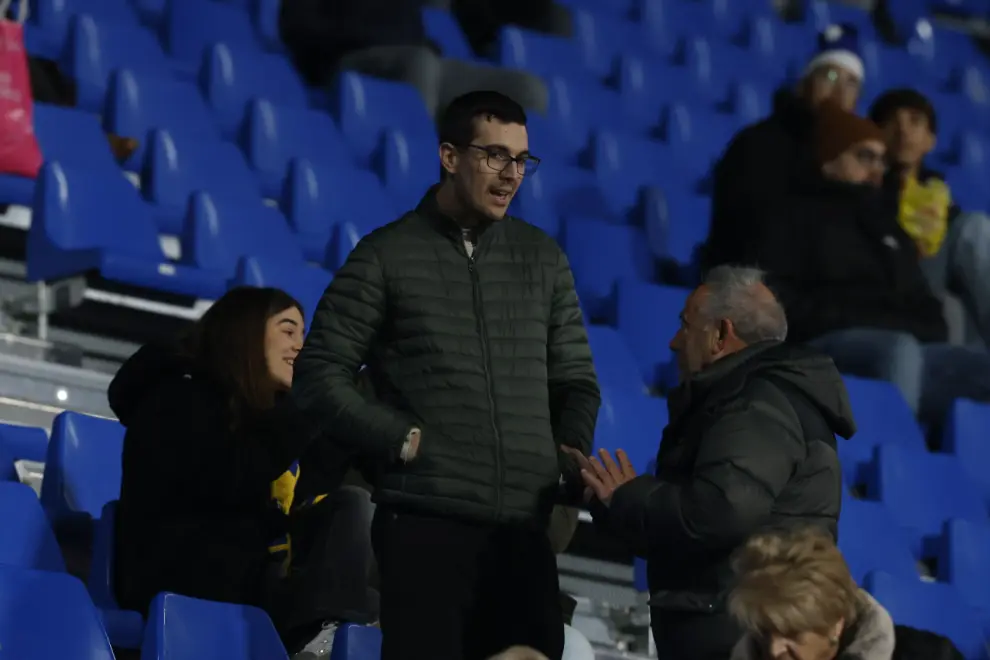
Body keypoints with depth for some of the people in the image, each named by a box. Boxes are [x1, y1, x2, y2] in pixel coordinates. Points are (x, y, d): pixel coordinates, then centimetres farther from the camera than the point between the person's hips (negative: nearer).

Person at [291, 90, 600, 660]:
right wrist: (404, 439, -8)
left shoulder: (543, 259, 14)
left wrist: (569, 461, 3)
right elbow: (319, 378, 1)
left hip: (525, 527, 4)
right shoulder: (386, 256, 2)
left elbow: (577, 383, 19)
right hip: (426, 525, -4)